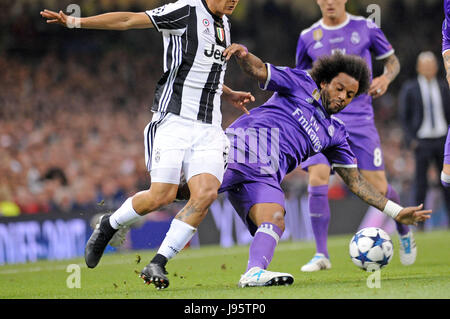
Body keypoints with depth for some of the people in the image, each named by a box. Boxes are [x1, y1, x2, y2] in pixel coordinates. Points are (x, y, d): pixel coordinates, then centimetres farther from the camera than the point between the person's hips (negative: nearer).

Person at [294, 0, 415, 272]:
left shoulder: (365, 28, 3)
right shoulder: (308, 37, 6)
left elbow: (393, 60, 14)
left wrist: (386, 78, -7)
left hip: (360, 118, -1)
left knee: (377, 187, -3)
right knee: (317, 178, -18)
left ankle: (404, 231, 29)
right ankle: (321, 255, -11)